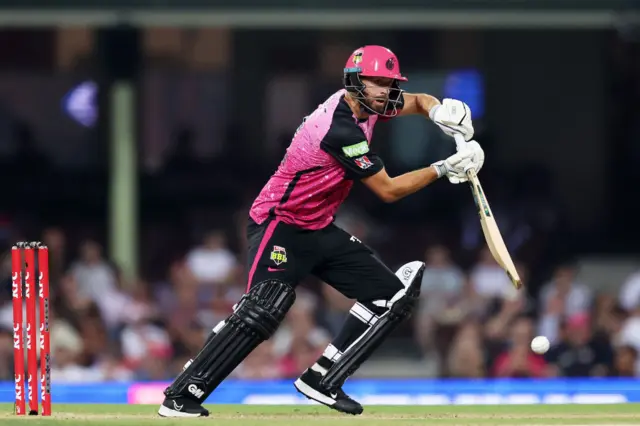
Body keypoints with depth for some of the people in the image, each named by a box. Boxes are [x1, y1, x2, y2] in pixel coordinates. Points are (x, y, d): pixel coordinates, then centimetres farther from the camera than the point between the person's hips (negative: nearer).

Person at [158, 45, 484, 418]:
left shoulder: (364, 104, 1)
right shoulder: (341, 129, -26)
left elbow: (419, 102, 19)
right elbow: (389, 190, -21)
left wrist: (439, 111, -5)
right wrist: (444, 169, -16)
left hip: (320, 231, 10)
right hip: (280, 225, -10)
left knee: (393, 295, 3)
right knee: (264, 309, -30)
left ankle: (321, 381, 4)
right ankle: (182, 395, -26)